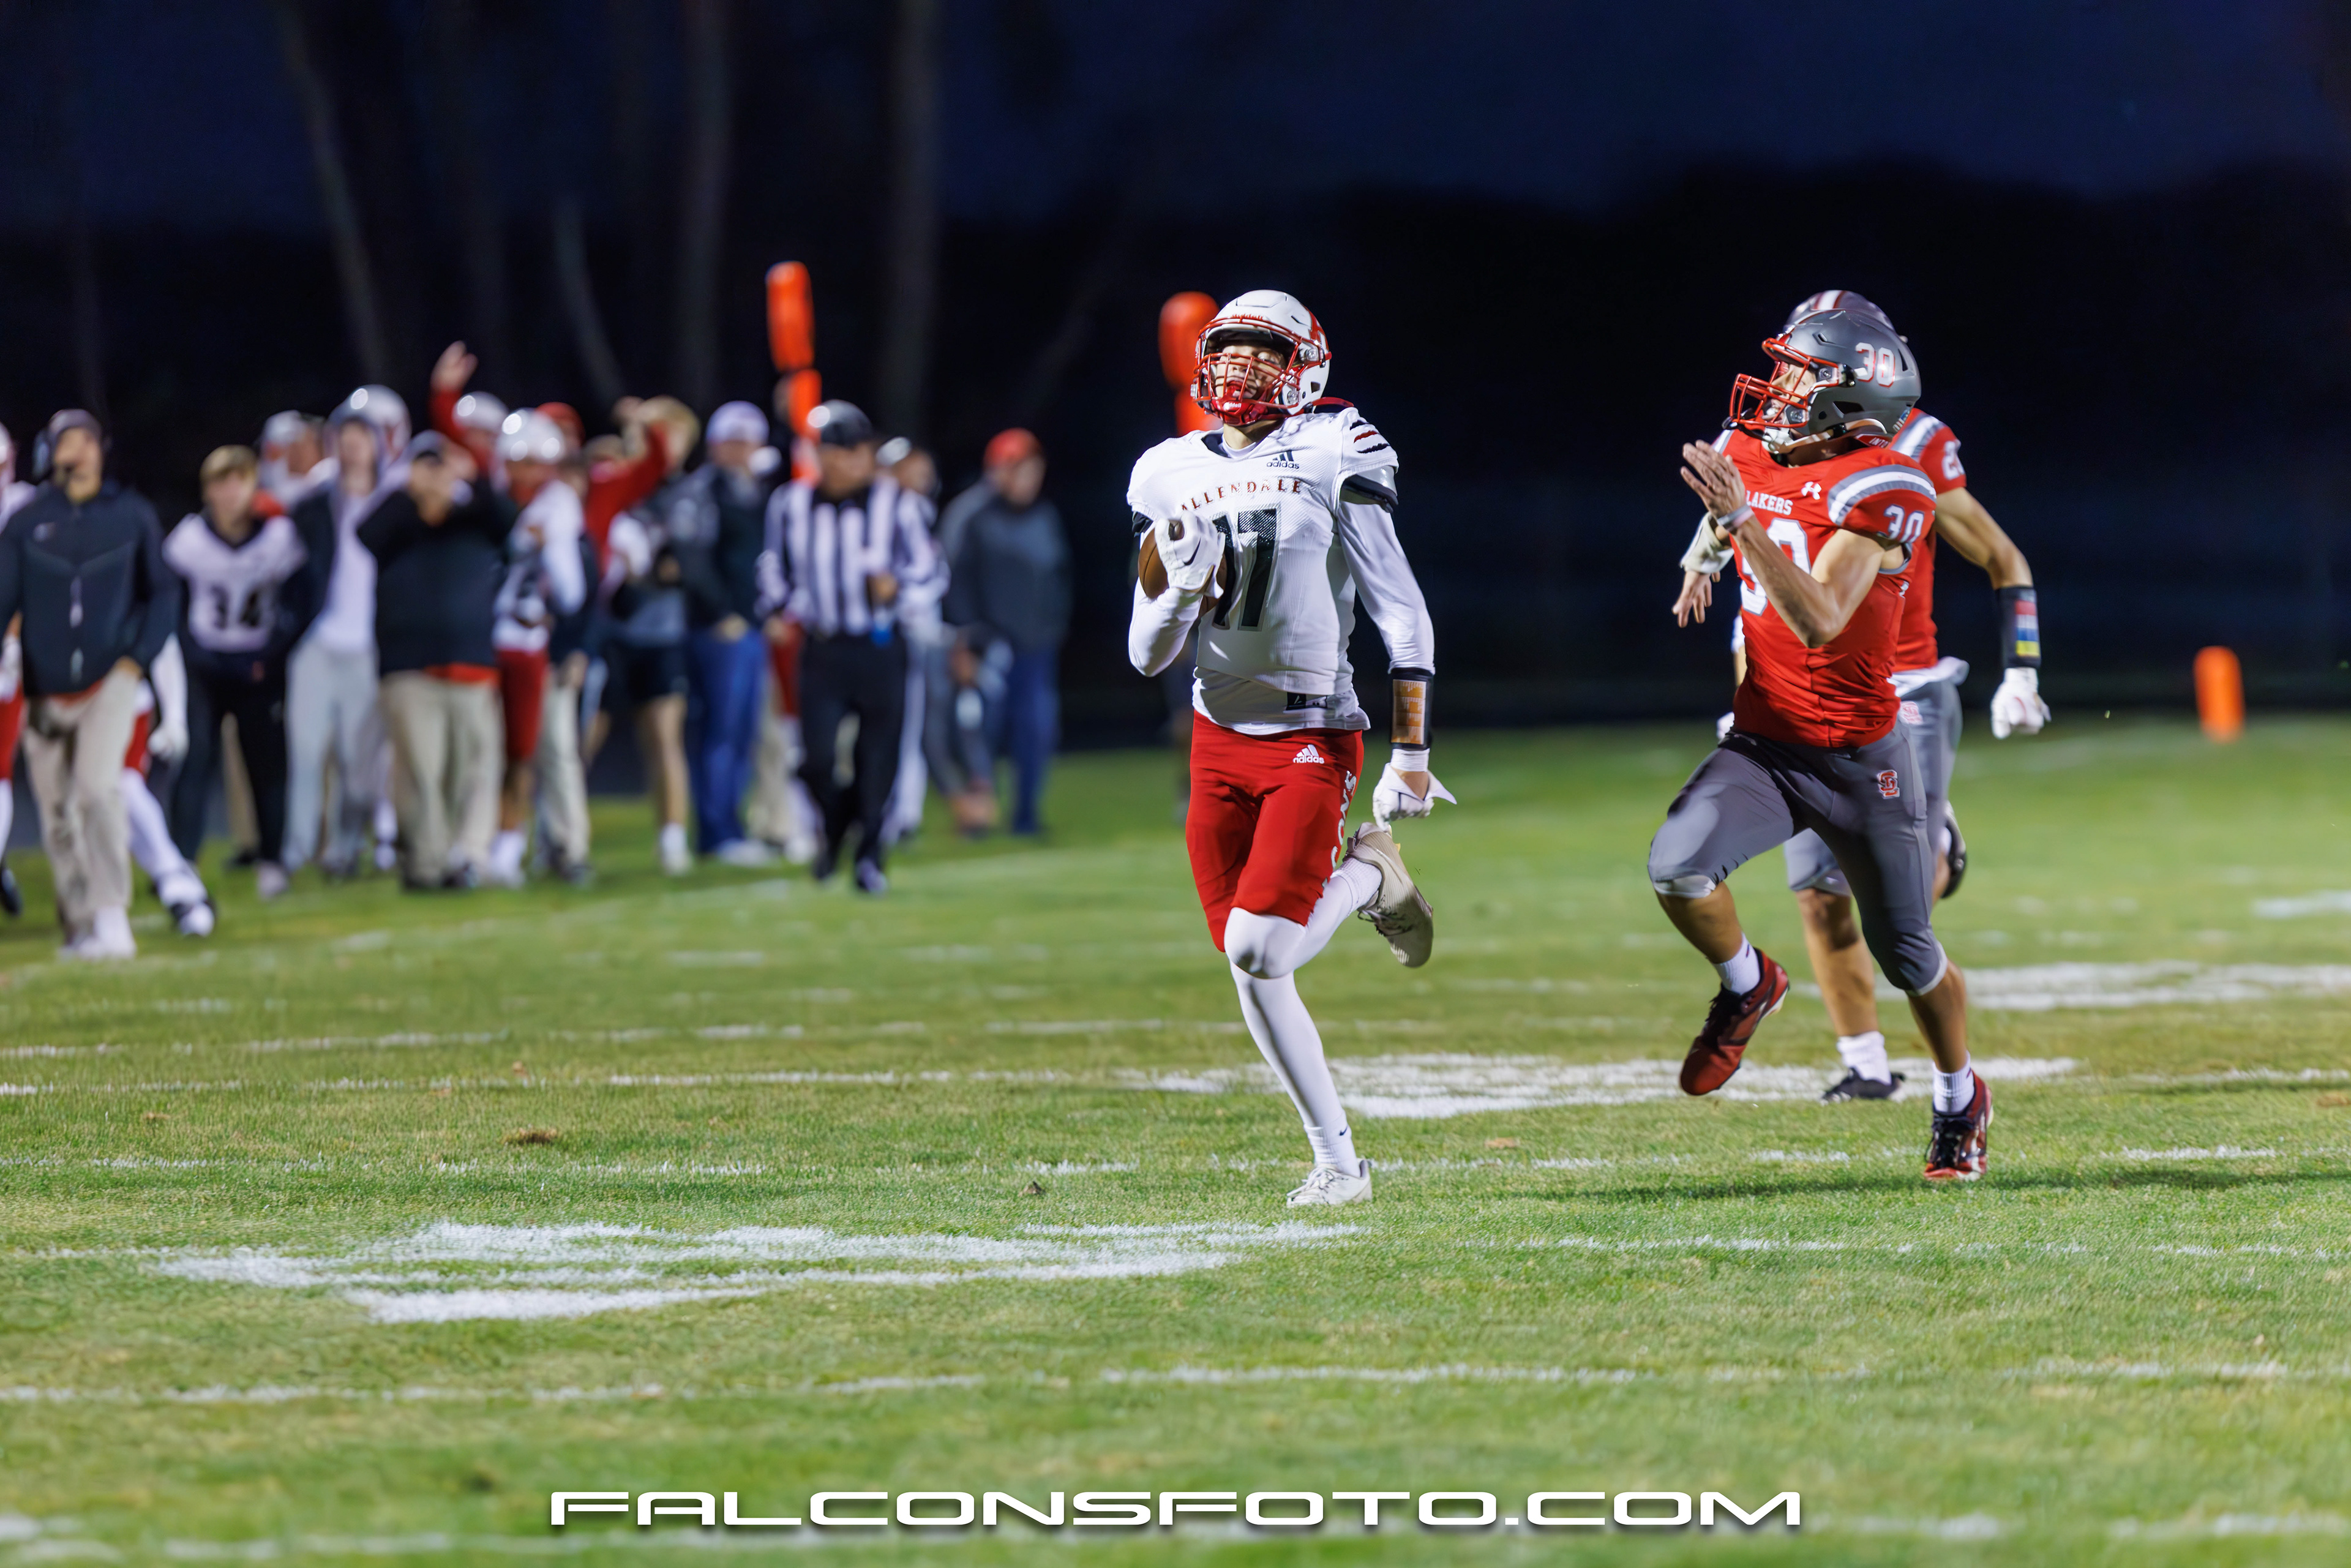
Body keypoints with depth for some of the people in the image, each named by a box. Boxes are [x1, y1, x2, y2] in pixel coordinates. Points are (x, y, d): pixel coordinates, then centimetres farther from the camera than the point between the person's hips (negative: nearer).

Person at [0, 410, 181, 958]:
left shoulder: (131, 514, 1)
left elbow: (163, 592, 9)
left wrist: (139, 657, -2)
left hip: (110, 681, -2)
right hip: (47, 688, 2)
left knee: (99, 789, -20)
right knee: (57, 814, 6)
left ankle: (112, 920, -20)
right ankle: (79, 927, 19)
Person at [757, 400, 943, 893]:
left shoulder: (898, 506, -2)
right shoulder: (792, 505, 5)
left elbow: (931, 572, 3)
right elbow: (775, 567, 20)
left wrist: (897, 589, -16)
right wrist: (785, 610, 6)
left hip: (880, 651, -1)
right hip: (821, 649, 1)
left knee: (877, 759, 0)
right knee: (816, 756, -10)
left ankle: (869, 856, 14)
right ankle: (833, 825, 20)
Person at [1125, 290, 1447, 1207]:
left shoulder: (1333, 459, -7)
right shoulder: (1173, 477, 6)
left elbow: (1402, 614, -6)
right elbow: (1147, 656, 8)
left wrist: (1410, 753, -10)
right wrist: (1177, 587, -13)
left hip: (1311, 739, -5)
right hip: (1220, 743, 5)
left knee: (1256, 948, -18)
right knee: (1249, 971, 1)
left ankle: (1366, 874, 13)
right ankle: (1337, 1158, 14)